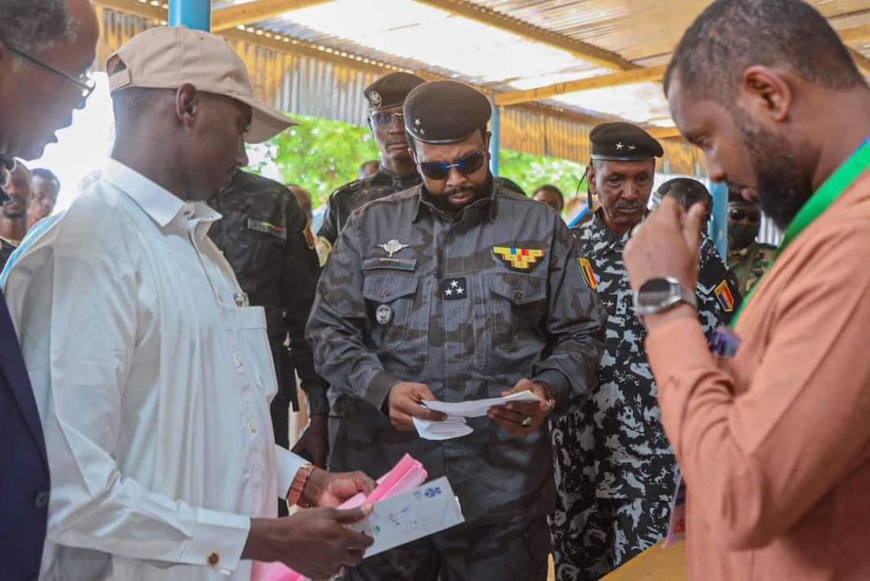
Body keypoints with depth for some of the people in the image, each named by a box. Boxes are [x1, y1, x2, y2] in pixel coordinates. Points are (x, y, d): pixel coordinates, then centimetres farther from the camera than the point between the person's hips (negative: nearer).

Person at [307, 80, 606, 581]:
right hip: (384, 481, 1)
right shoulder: (372, 225, 7)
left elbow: (580, 335, 8)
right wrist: (382, 388, -13)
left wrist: (547, 388, -13)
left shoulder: (541, 229, 6)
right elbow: (329, 329, 5)